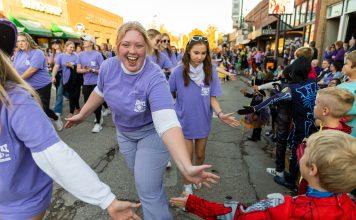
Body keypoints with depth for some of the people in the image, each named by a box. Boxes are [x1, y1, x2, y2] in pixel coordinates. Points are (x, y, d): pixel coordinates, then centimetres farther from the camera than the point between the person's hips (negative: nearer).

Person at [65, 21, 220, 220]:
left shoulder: (155, 78, -34)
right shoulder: (108, 66, -17)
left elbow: (168, 123, -47)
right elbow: (100, 92, 5)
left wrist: (187, 168, -58)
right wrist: (82, 115, 16)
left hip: (151, 133, -5)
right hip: (124, 131, 6)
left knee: (148, 190, -3)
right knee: (140, 175, 25)